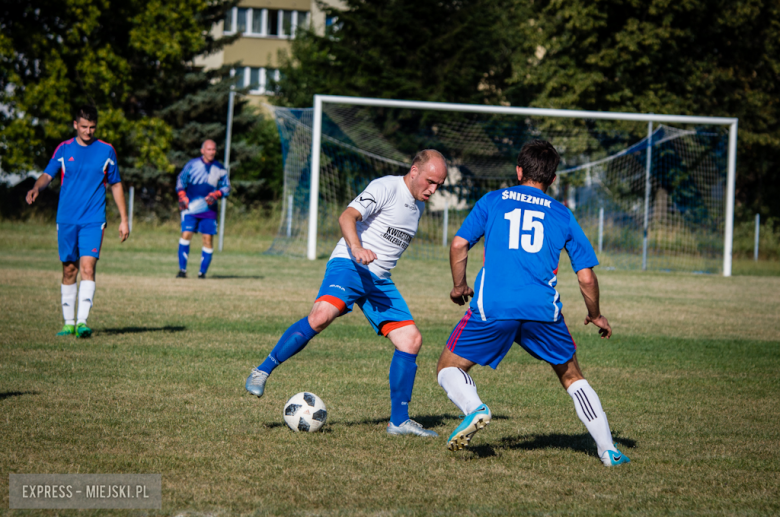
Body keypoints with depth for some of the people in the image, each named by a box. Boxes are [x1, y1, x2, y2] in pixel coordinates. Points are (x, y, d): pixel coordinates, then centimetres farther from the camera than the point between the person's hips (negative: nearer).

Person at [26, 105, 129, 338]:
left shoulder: (106, 151, 5)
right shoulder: (64, 149, 6)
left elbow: (116, 185, 12)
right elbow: (47, 175, 1)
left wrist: (123, 219, 10)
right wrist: (36, 188, -23)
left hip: (93, 220, -2)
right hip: (66, 220, 2)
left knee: (87, 267, -16)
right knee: (69, 270, 6)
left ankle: (82, 322, -21)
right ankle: (69, 322, 16)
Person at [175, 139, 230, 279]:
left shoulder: (220, 169, 8)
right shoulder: (192, 164, 4)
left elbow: (226, 187, 11)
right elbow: (181, 180, 9)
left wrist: (216, 195, -9)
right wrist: (182, 197, -5)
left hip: (209, 209, 1)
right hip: (190, 208, -1)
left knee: (208, 239, -4)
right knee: (186, 235, -12)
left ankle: (202, 272, 6)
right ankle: (182, 269, -6)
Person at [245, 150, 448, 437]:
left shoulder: (418, 205, 18)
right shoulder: (385, 188, -8)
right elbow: (347, 217, -22)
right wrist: (356, 247, -39)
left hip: (380, 281, 8)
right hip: (349, 266, -8)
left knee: (411, 339, -3)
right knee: (321, 315, -32)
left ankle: (399, 421, 5)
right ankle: (262, 371, -18)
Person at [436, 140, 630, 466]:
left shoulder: (493, 201, 16)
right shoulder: (562, 215, 18)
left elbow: (458, 245, 8)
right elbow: (586, 277, 14)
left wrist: (459, 286, 25)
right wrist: (595, 316, 31)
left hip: (492, 307, -2)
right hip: (543, 310, 2)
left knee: (448, 368, 13)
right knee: (572, 378, 21)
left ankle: (474, 408, -18)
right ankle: (608, 450, 13)